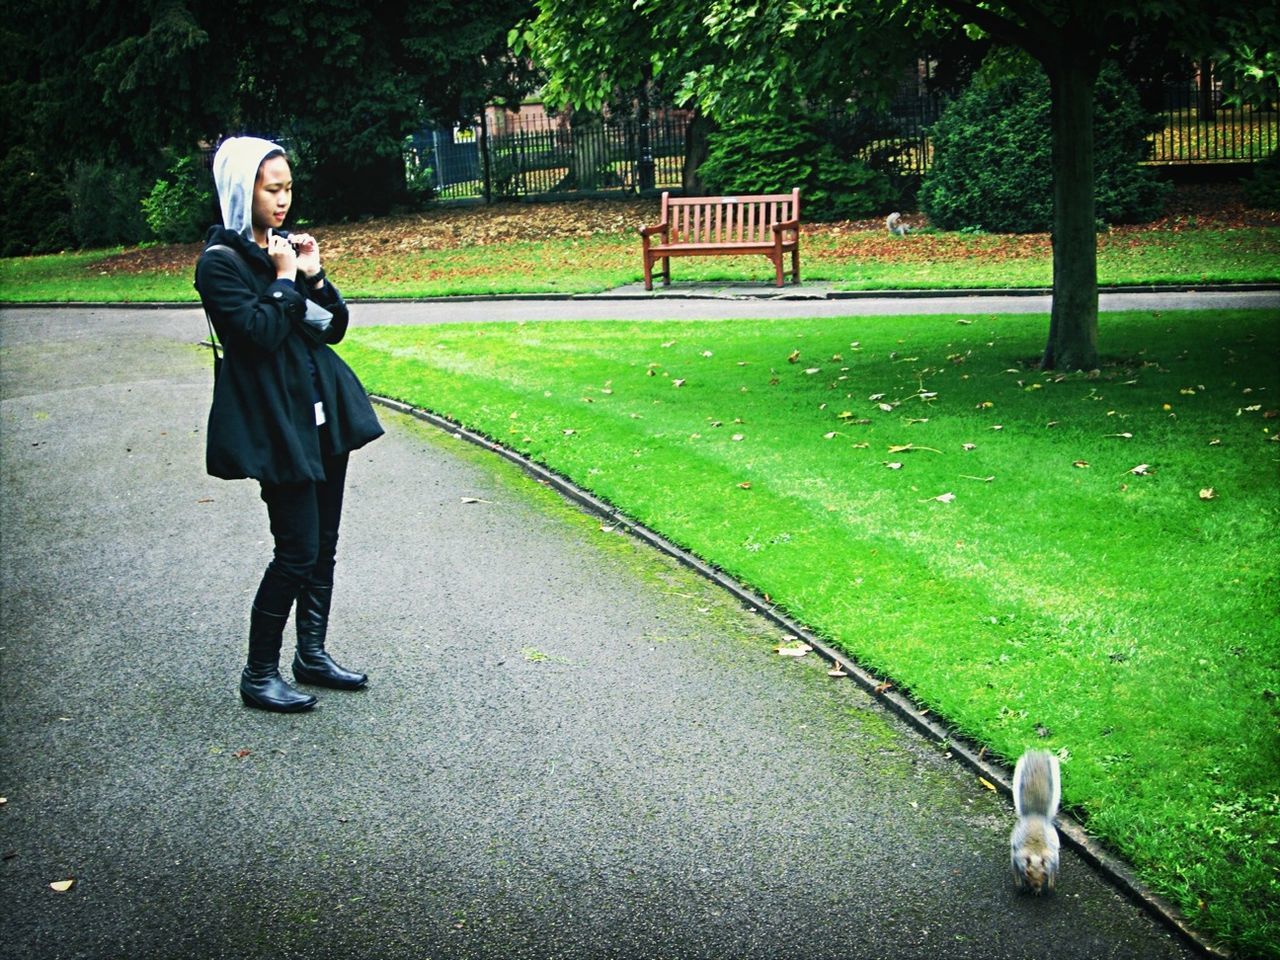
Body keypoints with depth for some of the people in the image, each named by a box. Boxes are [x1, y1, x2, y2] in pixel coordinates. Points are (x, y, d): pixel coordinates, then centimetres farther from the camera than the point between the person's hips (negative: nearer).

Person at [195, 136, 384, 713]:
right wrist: (284, 278, -12)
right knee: (297, 552, -6)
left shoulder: (286, 247, 11)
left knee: (324, 546, 13)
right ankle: (259, 675, 8)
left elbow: (335, 326, 11)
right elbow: (262, 331, -22)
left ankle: (312, 654, 26)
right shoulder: (221, 262, -10)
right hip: (276, 422, -8)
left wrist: (314, 275, -3)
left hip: (324, 414, 8)